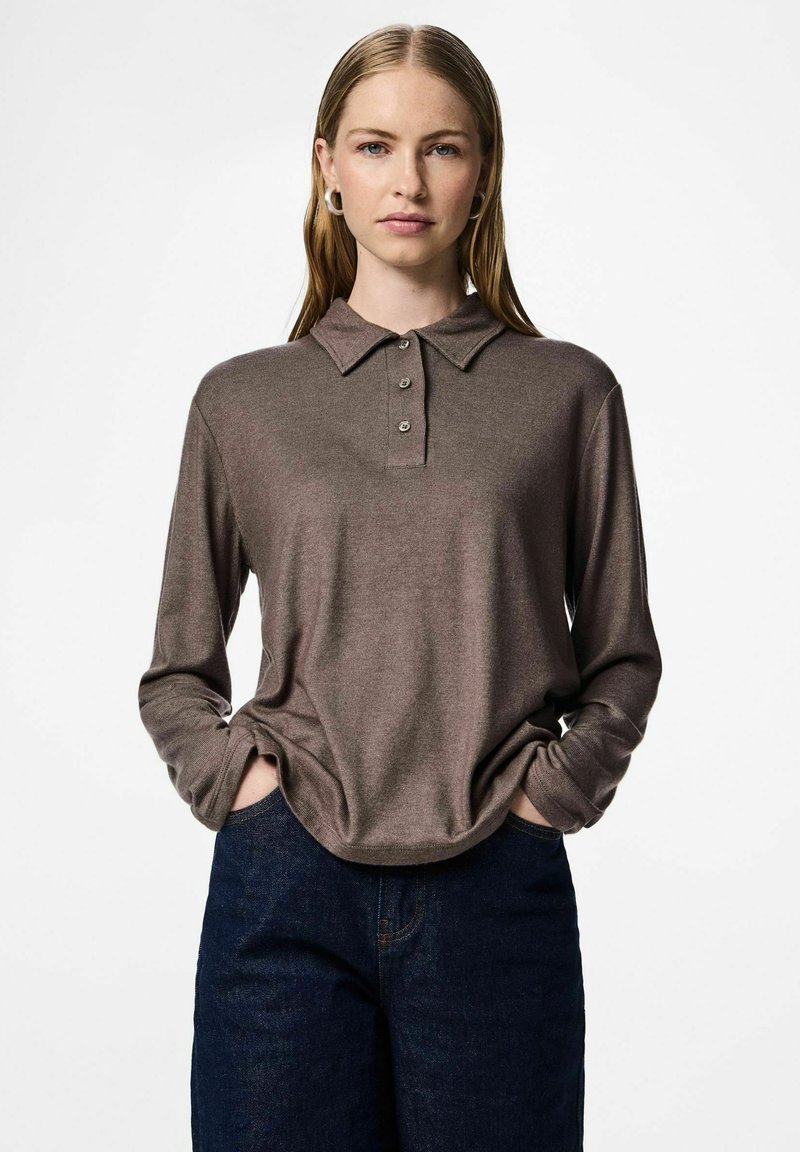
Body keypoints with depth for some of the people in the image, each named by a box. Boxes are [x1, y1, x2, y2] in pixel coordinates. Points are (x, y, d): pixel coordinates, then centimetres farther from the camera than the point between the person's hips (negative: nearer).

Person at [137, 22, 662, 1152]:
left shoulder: (568, 392, 4)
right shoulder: (241, 400, 6)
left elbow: (623, 657, 10)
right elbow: (176, 670, 13)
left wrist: (552, 790, -3)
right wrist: (233, 776, -3)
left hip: (498, 889, 0)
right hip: (284, 890, 1)